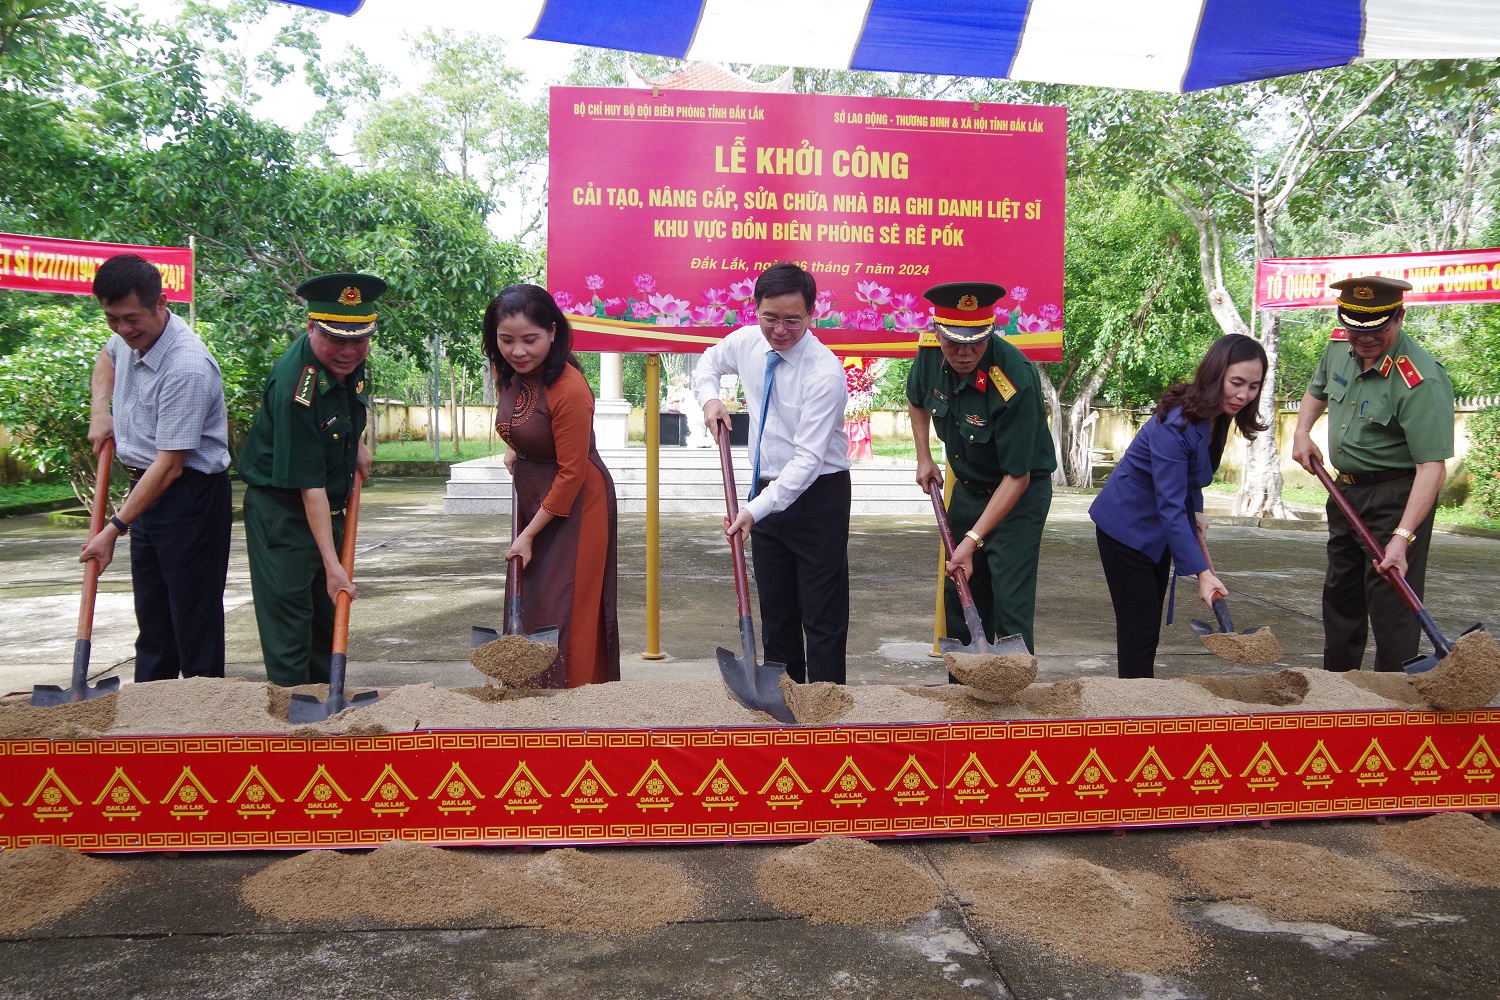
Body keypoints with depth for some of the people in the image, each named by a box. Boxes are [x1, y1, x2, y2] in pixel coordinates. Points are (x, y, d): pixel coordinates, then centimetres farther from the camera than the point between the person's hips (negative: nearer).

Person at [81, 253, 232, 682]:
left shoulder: (187, 368, -26)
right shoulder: (129, 337, 2)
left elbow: (170, 466, -26)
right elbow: (107, 357, 31)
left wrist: (114, 529, -23)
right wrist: (100, 410, 13)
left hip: (190, 492, -9)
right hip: (146, 487, 9)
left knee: (194, 613, -4)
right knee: (151, 615, 16)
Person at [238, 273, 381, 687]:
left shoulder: (351, 359, -6)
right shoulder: (295, 389, -30)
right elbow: (310, 486, -30)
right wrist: (332, 564, -29)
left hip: (330, 508, 8)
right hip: (282, 511, -8)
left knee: (327, 614, 17)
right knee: (288, 623, -6)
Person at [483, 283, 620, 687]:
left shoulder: (569, 389, -26)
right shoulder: (509, 375, -2)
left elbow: (571, 473, -20)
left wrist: (530, 535, -15)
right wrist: (515, 451, 8)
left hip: (573, 505, -8)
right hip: (531, 498, 8)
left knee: (562, 612, -6)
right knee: (525, 605, 12)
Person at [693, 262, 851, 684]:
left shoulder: (825, 373, -23)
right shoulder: (746, 342, -2)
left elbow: (808, 459, -27)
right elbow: (708, 362, 22)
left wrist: (755, 510, -35)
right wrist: (709, 398, 0)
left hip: (817, 495, -7)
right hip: (766, 491, 7)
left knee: (823, 618, -2)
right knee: (776, 614, 15)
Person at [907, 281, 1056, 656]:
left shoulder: (1016, 381, -32)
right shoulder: (930, 352, -14)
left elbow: (1017, 476, -27)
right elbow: (916, 401, 13)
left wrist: (972, 540, -29)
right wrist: (924, 458, 4)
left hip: (1019, 494, -6)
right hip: (966, 486, 6)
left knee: (1010, 607, -11)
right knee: (958, 594, 14)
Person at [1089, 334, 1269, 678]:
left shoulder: (1218, 417, -2)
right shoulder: (1174, 425, -29)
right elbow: (1171, 507, -31)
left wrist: (1196, 510, 1)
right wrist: (1201, 572, -35)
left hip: (1158, 529, 9)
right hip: (1126, 527, -9)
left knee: (1150, 626, 15)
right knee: (1138, 629, -7)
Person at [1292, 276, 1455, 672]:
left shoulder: (1420, 380, -27)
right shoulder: (1339, 346, -3)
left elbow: (1432, 466, -31)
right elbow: (1317, 391, 21)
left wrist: (1402, 537, -39)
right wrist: (1302, 432, 3)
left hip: (1397, 496, -8)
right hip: (1346, 490, 9)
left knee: (1391, 606, -8)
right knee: (1340, 595, 19)